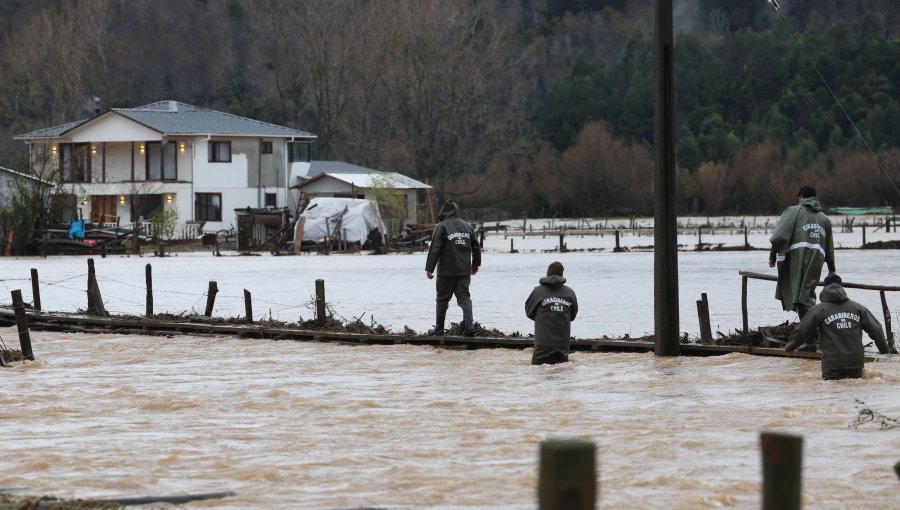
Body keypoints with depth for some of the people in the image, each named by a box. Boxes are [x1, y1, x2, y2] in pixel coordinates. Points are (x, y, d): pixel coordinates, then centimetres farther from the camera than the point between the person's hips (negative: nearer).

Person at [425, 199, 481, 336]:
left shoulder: (441, 227, -8)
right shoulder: (467, 226, 9)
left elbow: (434, 249, -13)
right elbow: (476, 247, 16)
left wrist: (429, 268, -10)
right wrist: (475, 264, 31)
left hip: (446, 271, -4)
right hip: (464, 271, 4)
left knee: (442, 299, 7)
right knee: (464, 297, 3)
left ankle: (439, 328, 15)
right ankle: (469, 326, -14)